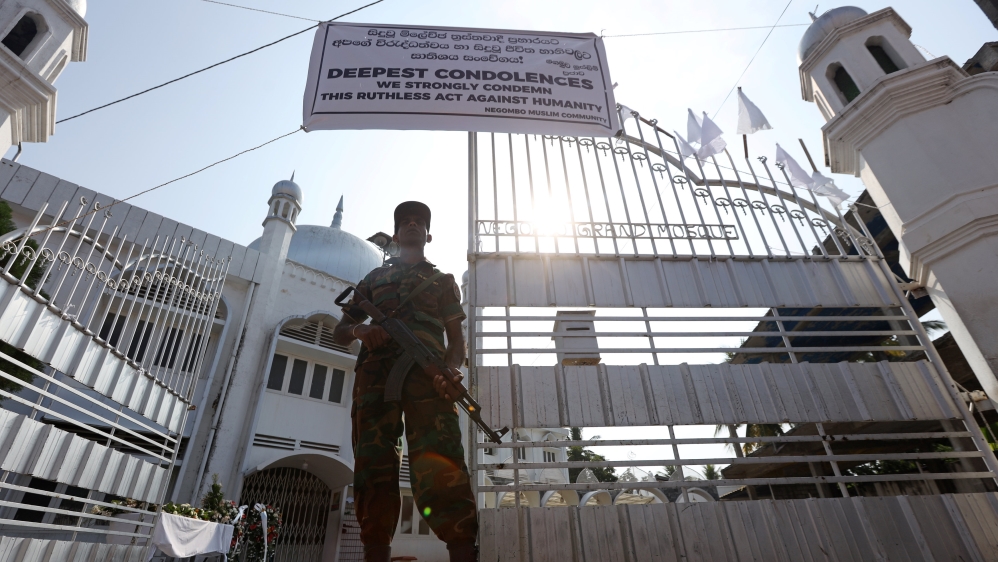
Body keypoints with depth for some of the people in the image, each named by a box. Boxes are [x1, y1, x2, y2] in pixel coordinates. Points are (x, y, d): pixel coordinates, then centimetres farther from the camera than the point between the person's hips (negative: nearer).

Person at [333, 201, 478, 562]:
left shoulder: (443, 281, 26)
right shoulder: (374, 278, 30)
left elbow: (456, 338, 16)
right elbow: (339, 333, 25)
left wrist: (451, 369, -8)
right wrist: (359, 330, -1)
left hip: (427, 374, -2)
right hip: (375, 375, 3)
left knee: (440, 468, -18)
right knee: (373, 469, -6)